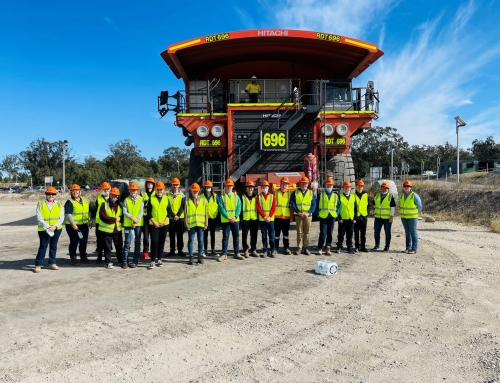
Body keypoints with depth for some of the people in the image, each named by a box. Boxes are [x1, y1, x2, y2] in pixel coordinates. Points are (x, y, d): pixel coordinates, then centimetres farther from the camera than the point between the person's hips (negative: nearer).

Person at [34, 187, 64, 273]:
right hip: (44, 230, -2)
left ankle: (52, 263, 21)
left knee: (53, 246, 10)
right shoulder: (40, 204, 1)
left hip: (57, 229, 3)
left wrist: (55, 226, -14)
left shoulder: (59, 204, 6)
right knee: (43, 246, -4)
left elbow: (62, 218, 1)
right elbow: (39, 218, -6)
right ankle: (38, 265, 5)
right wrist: (47, 227, -17)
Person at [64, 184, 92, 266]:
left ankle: (83, 257, 26)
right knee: (74, 242, -1)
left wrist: (90, 221, 17)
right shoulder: (69, 202, -8)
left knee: (84, 241, 12)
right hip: (73, 226, -6)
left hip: (84, 225, 6)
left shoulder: (85, 200, 13)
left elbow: (88, 212, 21)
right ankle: (73, 258, 9)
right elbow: (68, 214, -16)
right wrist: (73, 224, -21)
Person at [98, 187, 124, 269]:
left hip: (117, 230, 3)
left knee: (119, 247, 11)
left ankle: (121, 261, 24)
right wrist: (114, 219, -17)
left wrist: (120, 219, -13)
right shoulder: (104, 204, -4)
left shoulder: (120, 205, 6)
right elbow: (103, 217, -15)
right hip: (106, 230, -3)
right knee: (107, 247, 5)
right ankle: (108, 262, 15)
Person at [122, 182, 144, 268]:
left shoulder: (141, 199, 3)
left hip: (138, 224, 0)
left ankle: (135, 261, 11)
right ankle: (125, 261, 4)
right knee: (127, 243, 0)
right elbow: (124, 212, -2)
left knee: (137, 243, 4)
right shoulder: (126, 200, 6)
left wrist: (136, 221, -14)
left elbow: (141, 212, -3)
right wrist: (132, 218, -17)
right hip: (128, 224, 0)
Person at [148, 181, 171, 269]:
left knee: (161, 242, 7)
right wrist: (154, 222, -9)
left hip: (164, 224, 2)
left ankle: (159, 259, 18)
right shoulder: (151, 198, 2)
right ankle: (152, 261, -5)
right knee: (154, 242, -10)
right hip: (153, 224, -2)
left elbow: (169, 212, 5)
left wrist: (164, 222, -7)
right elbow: (149, 212, 0)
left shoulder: (166, 199, 7)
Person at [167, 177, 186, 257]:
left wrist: (178, 215, -15)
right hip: (171, 218, 1)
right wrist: (173, 215, -14)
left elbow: (183, 206, -3)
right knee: (171, 236, 6)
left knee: (180, 235, 5)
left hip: (180, 218, 0)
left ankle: (180, 250, 13)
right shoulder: (168, 195, 5)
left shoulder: (182, 195, 5)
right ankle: (172, 251, 14)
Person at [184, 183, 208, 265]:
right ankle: (191, 257, 9)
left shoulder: (203, 200, 7)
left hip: (200, 224, 1)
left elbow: (206, 213, 7)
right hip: (191, 224, -1)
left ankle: (200, 256, 15)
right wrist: (186, 223, -6)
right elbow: (185, 213, 1)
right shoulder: (188, 201, 3)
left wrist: (206, 223, 2)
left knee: (200, 240, 7)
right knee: (191, 240, 3)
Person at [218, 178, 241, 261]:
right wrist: (228, 217, -17)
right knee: (225, 237, 1)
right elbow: (221, 209, -7)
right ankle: (224, 254, 6)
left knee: (236, 236, 8)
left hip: (235, 220, 3)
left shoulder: (236, 196, 9)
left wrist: (235, 217, -13)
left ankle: (237, 253, 18)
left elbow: (239, 207, 1)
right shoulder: (221, 197, 1)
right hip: (225, 220, -3)